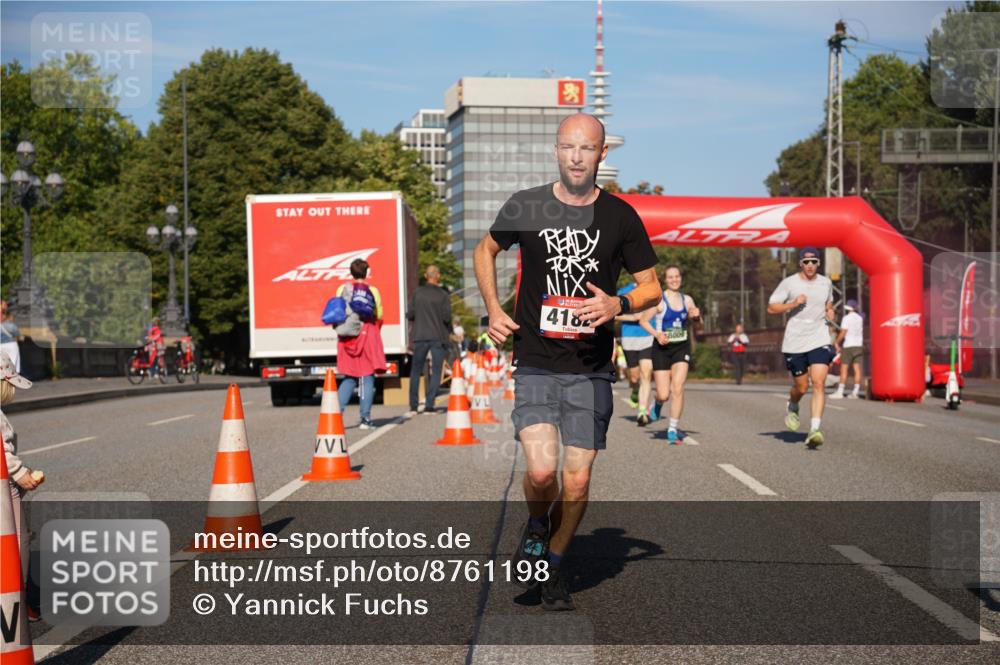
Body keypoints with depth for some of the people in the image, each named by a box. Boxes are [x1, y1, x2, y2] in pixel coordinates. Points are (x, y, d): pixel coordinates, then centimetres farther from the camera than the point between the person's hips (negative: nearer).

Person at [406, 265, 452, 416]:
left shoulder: (417, 293, 1)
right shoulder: (443, 295, -6)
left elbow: (409, 315, -2)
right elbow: (447, 317, -11)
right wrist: (449, 330, 8)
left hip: (420, 336, 2)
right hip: (438, 337, -2)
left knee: (416, 371, 10)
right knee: (436, 372, 4)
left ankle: (413, 406, 7)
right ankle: (429, 406, -3)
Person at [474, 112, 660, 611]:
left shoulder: (620, 217, 1)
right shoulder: (525, 208, 0)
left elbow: (652, 288, 9)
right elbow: (485, 250, 19)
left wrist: (618, 305, -13)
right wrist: (494, 311, 6)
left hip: (591, 371, 1)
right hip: (535, 366, -1)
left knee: (577, 481, 3)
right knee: (541, 471, -16)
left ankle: (554, 563, 27)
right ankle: (536, 528, 18)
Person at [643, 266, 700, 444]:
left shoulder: (687, 300, 8)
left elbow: (693, 319, 23)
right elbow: (643, 320, -4)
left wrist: (696, 316, -1)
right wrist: (656, 334, -19)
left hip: (682, 348, 3)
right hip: (662, 348, -2)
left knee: (677, 388, -14)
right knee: (663, 394, -4)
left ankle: (673, 428, -5)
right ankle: (658, 403, 35)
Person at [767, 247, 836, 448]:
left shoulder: (826, 283, 9)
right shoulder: (789, 283, -3)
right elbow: (771, 308, -2)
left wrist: (830, 312, 6)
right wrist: (793, 303, -15)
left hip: (819, 340, 2)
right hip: (795, 342, -2)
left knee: (819, 383, -16)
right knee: (801, 387, 6)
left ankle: (814, 430, -20)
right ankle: (792, 406, 42)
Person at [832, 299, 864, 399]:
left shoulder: (847, 318, -8)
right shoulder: (860, 318, 11)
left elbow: (843, 333, -12)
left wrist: (837, 343, -1)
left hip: (848, 345, -6)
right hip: (858, 345, 6)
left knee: (844, 369, -6)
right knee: (857, 368, 2)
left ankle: (840, 392, -9)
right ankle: (855, 392, -1)